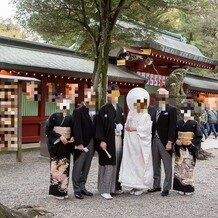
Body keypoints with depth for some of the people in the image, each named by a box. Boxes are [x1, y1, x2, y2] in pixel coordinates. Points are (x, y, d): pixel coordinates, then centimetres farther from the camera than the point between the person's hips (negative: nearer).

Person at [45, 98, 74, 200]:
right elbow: (48, 130, -9)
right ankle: (56, 190, 4)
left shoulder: (70, 118, 8)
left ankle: (63, 189, 14)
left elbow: (73, 130, 16)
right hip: (56, 145, -4)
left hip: (66, 145, 4)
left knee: (65, 167, 5)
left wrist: (72, 137, -6)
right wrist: (60, 137, -17)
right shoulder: (53, 117, -4)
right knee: (56, 167, -5)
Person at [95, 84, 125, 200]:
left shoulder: (120, 109, 12)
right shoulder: (104, 109, -7)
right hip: (108, 141, -6)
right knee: (108, 164, -4)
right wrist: (102, 140, -17)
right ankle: (105, 189, 4)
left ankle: (115, 187, 22)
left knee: (118, 163, 10)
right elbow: (99, 126, -11)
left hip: (119, 139, 6)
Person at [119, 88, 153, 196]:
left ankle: (141, 186, 7)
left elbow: (146, 129, -13)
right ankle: (134, 185, 13)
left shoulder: (146, 116, -2)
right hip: (131, 143, 5)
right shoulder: (131, 115, 15)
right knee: (131, 163, 5)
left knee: (141, 164, -2)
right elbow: (127, 126, 18)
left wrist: (134, 129, -14)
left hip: (141, 144, -5)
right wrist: (127, 128, -3)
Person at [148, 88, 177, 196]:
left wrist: (170, 142, -15)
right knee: (155, 165, 13)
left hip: (165, 141, -5)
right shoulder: (152, 109, 10)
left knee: (167, 166, 3)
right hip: (154, 140, 5)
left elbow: (172, 127, -9)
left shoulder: (171, 110, -5)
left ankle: (166, 188, 11)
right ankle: (156, 185, 23)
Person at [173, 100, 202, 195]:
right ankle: (180, 187, 14)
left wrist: (191, 142, -16)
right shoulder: (178, 123, 5)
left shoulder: (194, 123, -4)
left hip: (190, 149, -3)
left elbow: (199, 136, -3)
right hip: (179, 149, 3)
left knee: (188, 168, -3)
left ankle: (188, 187, 8)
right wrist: (176, 141, -6)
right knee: (179, 167, 4)